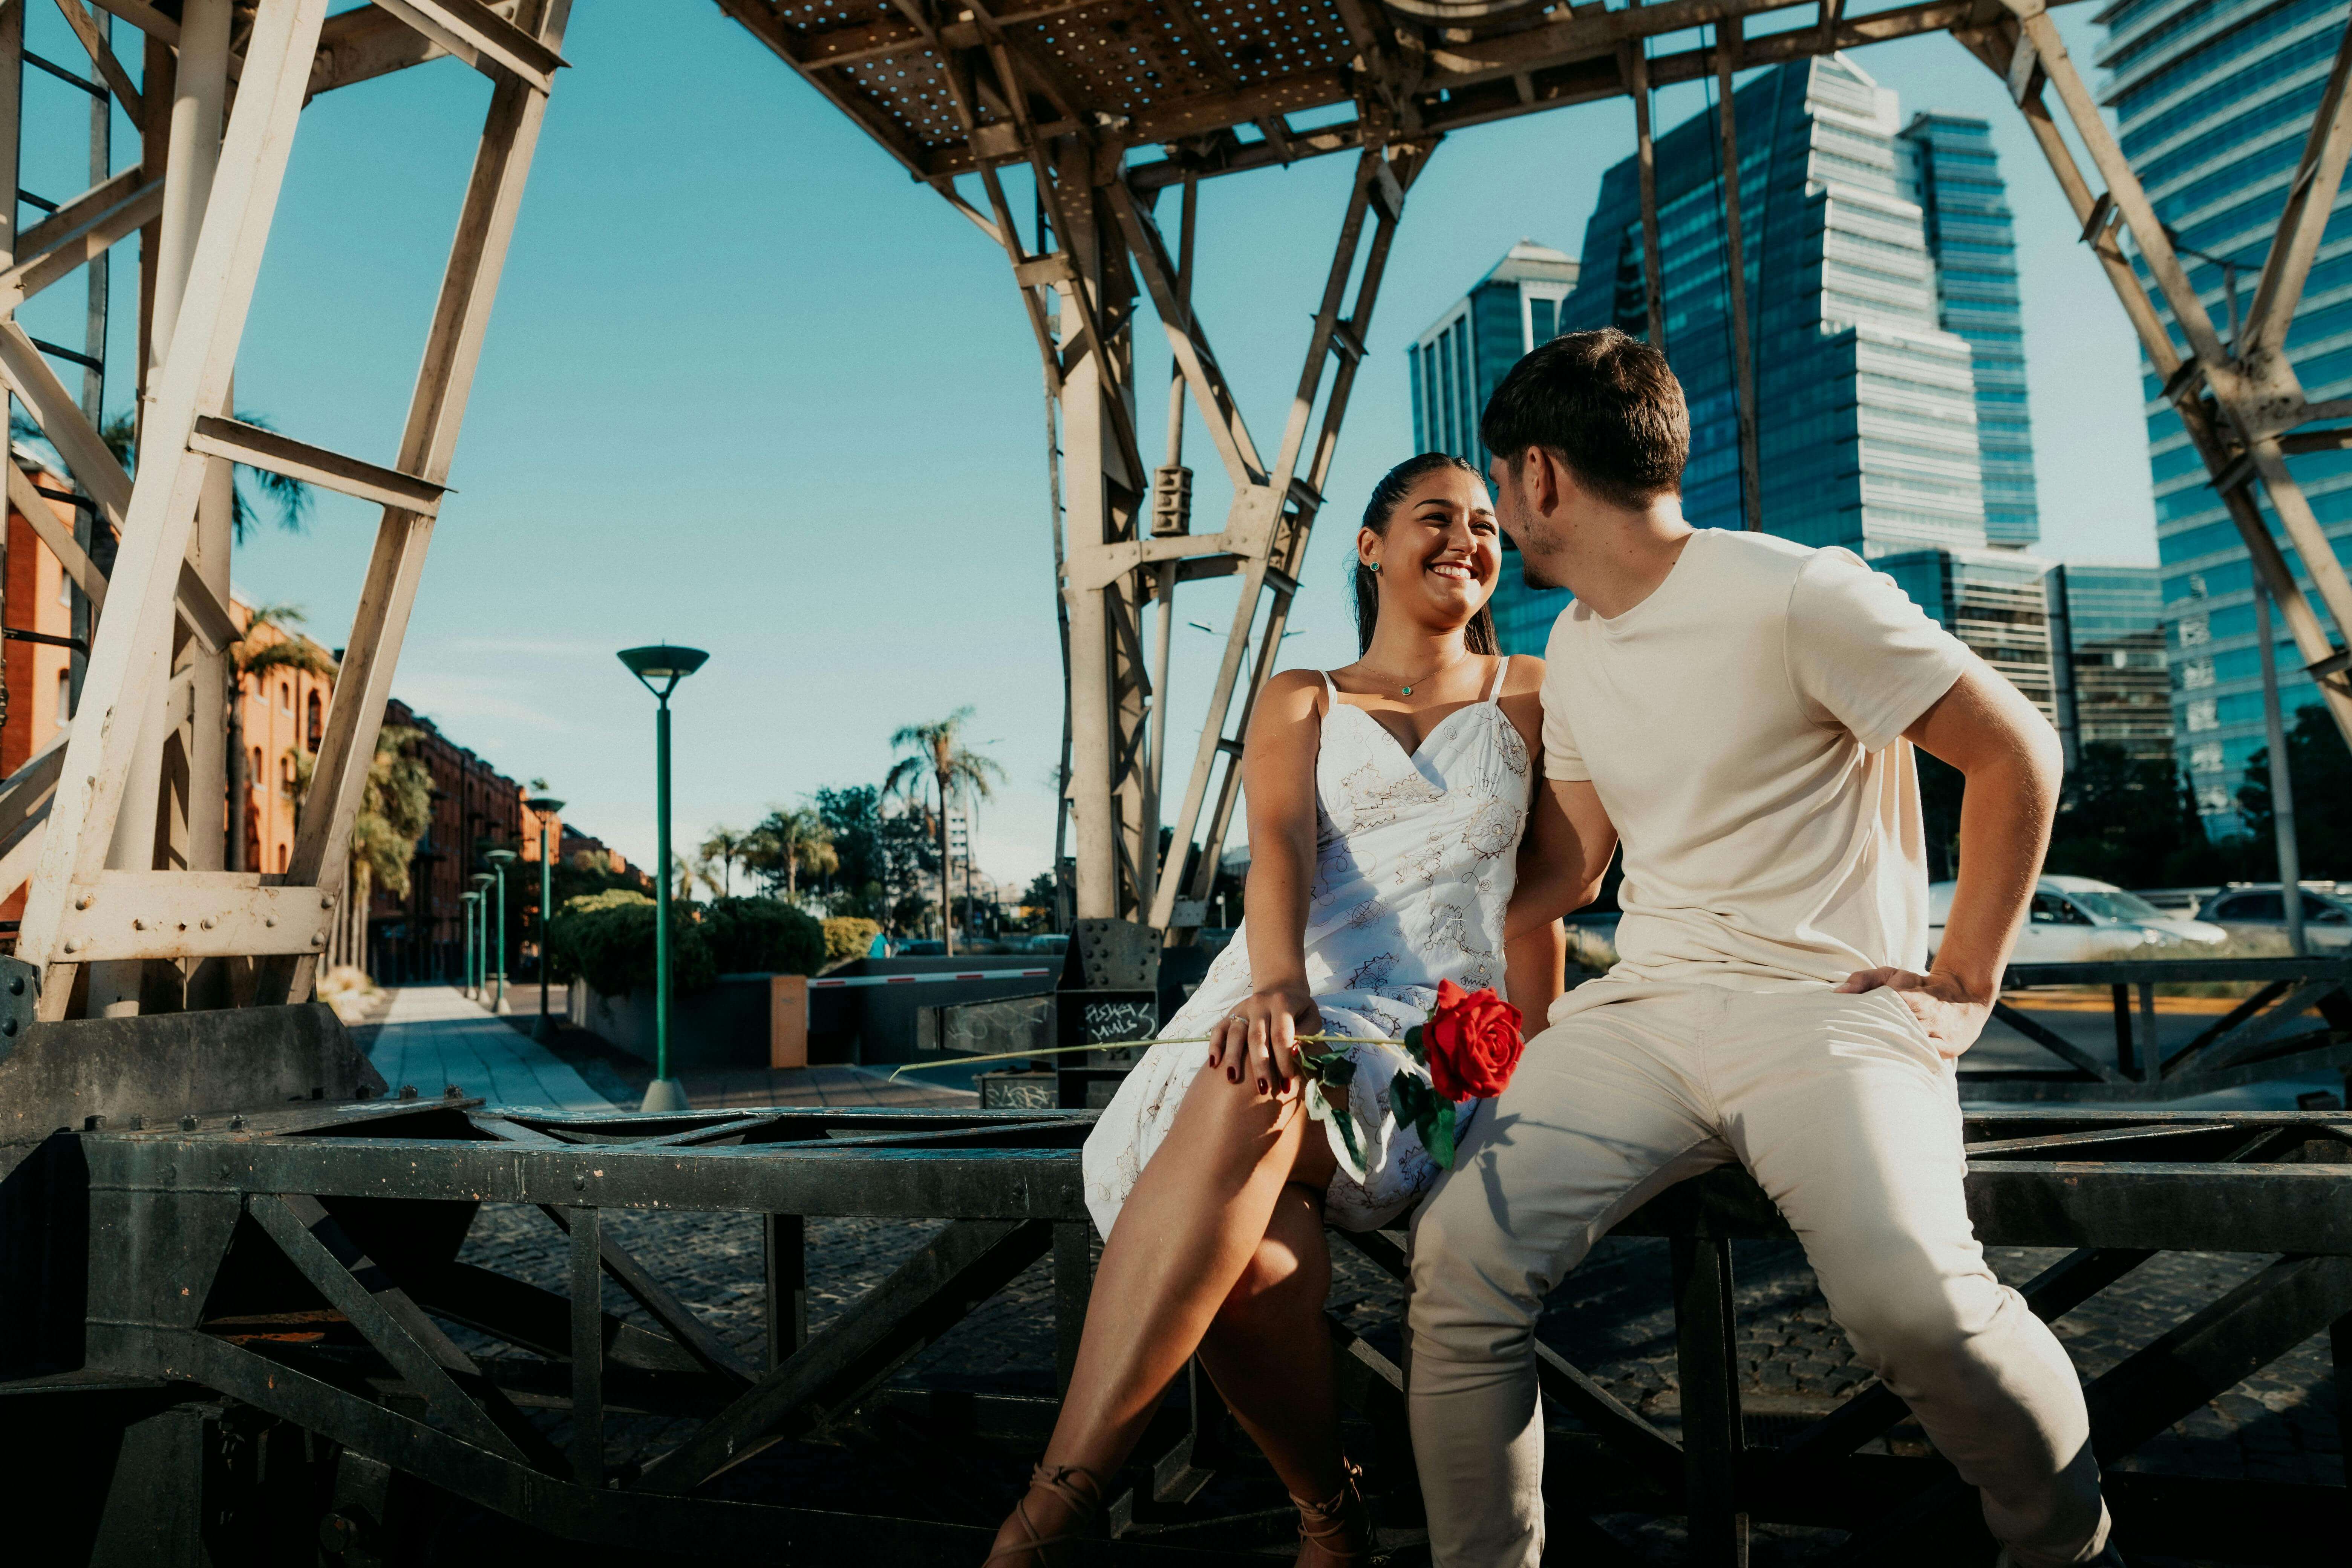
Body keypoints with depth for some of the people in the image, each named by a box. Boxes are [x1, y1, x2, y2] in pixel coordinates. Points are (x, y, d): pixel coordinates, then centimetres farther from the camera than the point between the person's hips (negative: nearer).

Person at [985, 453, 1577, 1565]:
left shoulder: (1528, 694, 20)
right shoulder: (1301, 702, 20)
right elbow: (1280, 847, -1)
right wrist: (1275, 984, -23)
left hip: (1442, 1029, -1)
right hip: (1286, 1008, 1)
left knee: (1249, 1098, -37)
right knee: (1237, 1248, -33)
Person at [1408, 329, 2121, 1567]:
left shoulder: (1795, 597, -8)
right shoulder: (1573, 649, 16)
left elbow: (2017, 756, -4)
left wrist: (1965, 982, -6)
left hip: (1826, 1004, -5)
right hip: (1638, 1007, 6)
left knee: (1910, 1297, -30)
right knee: (1461, 1251, -18)